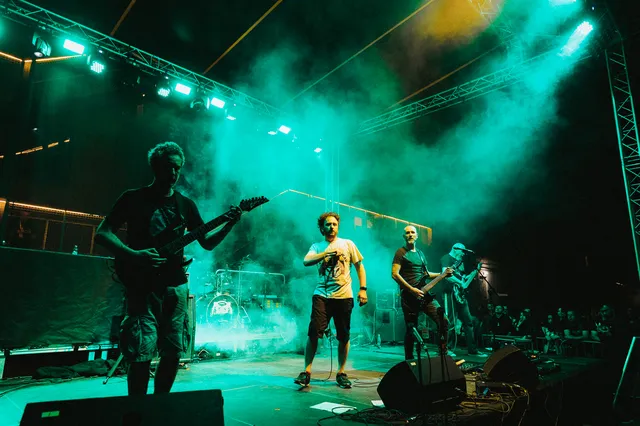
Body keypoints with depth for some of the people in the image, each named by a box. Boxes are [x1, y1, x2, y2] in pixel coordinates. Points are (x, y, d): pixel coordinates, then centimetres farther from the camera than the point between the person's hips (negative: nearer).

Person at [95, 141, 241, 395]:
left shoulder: (185, 204, 10)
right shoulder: (134, 198, 1)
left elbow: (207, 243, 9)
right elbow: (102, 233, -4)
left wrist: (229, 225, -9)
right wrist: (133, 255, -20)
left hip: (175, 286, 4)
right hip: (141, 286, -3)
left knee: (173, 352, 7)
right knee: (141, 354, -7)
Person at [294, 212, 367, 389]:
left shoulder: (348, 244, 8)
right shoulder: (317, 247, 8)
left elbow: (359, 266, 10)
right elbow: (306, 261, -10)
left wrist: (363, 289, 1)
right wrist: (327, 253, -22)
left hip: (343, 296, 0)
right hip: (321, 295, 0)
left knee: (343, 336, 5)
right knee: (313, 333, -8)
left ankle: (341, 373, 19)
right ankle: (306, 372, 3)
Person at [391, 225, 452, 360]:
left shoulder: (420, 253, 20)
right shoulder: (401, 252, -3)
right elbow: (395, 274, -13)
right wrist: (412, 290, -19)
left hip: (424, 294, 7)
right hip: (409, 296, -6)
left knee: (443, 321, -1)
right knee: (411, 329, -3)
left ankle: (443, 351, 14)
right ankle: (409, 359, 13)